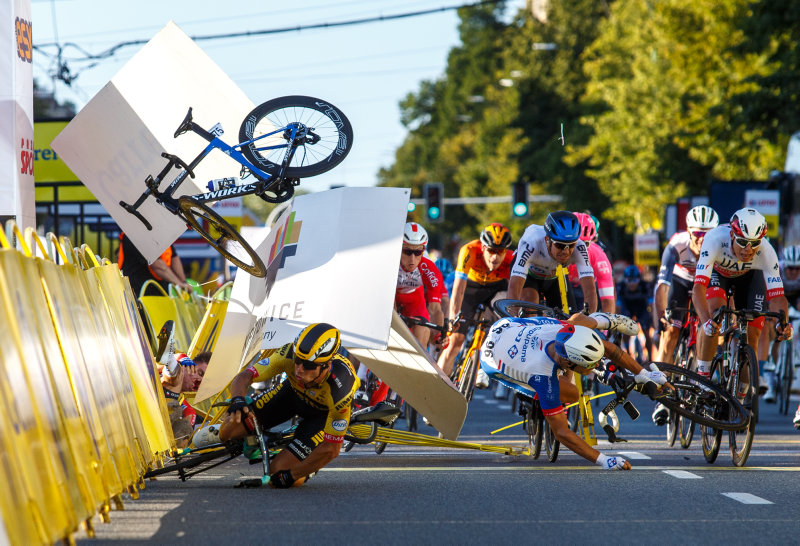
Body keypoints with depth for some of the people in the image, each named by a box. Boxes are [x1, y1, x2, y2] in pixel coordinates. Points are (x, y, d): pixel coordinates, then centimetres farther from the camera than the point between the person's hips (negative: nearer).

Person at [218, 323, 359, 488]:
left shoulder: (340, 391, -42)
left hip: (323, 412, -3)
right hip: (293, 392, 3)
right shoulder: (289, 354, -36)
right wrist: (237, 400, -55)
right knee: (228, 432, -9)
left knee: (279, 469, -16)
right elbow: (243, 377, -31)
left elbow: (331, 450, -33)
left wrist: (290, 476, -28)